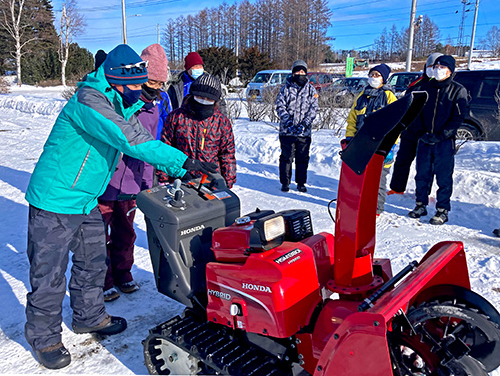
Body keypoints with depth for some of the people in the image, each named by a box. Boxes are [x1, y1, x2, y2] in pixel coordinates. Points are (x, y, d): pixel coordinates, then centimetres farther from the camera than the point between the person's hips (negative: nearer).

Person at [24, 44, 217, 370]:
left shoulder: (122, 106, 6)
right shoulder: (89, 101, -24)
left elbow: (144, 140, 8)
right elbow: (131, 141, -33)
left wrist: (182, 171, -1)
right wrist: (183, 160, -31)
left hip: (87, 201, 9)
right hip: (55, 203, -9)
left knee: (93, 261, 20)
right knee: (50, 273, 3)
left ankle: (89, 316, 40)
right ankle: (44, 337, 22)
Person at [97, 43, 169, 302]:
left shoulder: (152, 109, 7)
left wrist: (147, 183, 15)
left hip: (130, 185, 6)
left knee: (125, 235, 18)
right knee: (99, 236, 8)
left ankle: (122, 273, 36)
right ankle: (102, 280, 25)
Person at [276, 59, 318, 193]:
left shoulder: (311, 89, 9)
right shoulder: (286, 88, 6)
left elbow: (313, 108, 3)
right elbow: (280, 105, 0)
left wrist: (304, 124, -11)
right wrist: (287, 121, -13)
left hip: (304, 131, 1)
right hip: (287, 130, -1)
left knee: (303, 158, 7)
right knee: (286, 157, 3)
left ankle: (301, 183, 18)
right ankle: (285, 183, 14)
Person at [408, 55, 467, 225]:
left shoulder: (458, 90, 0)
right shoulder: (426, 87, 11)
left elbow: (458, 117, -5)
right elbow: (418, 111, 11)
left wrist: (442, 135, -14)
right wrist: (421, 132, -3)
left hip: (445, 141, -4)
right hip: (425, 140, 4)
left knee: (444, 177, 1)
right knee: (422, 174, 9)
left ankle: (442, 210, 10)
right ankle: (421, 205, 21)